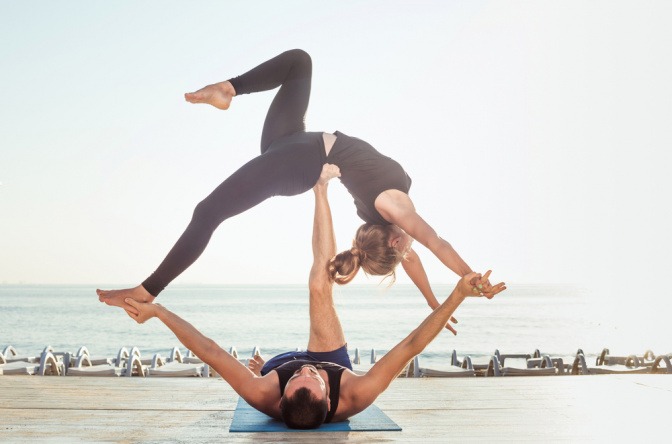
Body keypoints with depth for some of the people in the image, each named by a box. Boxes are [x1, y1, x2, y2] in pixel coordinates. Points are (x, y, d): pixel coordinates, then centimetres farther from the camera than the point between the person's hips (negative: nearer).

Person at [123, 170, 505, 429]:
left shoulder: (265, 397, -47)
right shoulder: (354, 400, -47)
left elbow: (208, 351, -42)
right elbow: (412, 345, -47)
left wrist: (157, 310, -34)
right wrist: (458, 295, -50)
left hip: (277, 363, 0)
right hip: (335, 361, 1)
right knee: (320, 285, 1)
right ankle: (320, 189, 22)